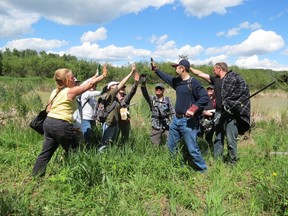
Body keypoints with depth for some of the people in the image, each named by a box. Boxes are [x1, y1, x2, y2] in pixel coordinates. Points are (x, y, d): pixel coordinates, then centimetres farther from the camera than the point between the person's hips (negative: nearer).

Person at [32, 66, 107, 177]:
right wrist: (103, 75, 5)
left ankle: (36, 176, 21)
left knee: (46, 152, 15)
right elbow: (90, 84, -6)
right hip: (61, 125, -8)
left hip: (48, 122, 8)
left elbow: (48, 109, 16)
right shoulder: (71, 91, -10)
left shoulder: (55, 92, 12)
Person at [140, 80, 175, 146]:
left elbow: (173, 112, 4)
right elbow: (145, 93, -17)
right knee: (155, 146, 8)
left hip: (167, 126, 0)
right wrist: (143, 84, -35)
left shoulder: (167, 99, 5)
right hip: (156, 127, 0)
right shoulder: (152, 99, 2)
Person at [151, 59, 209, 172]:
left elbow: (205, 97, -21)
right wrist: (156, 69, 35)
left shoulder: (193, 82, -14)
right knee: (171, 146, 17)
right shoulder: (177, 81, 10)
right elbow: (167, 77, 30)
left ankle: (203, 170, 13)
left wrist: (193, 109, -31)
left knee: (192, 149, -5)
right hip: (176, 119, 9)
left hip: (188, 121, -9)